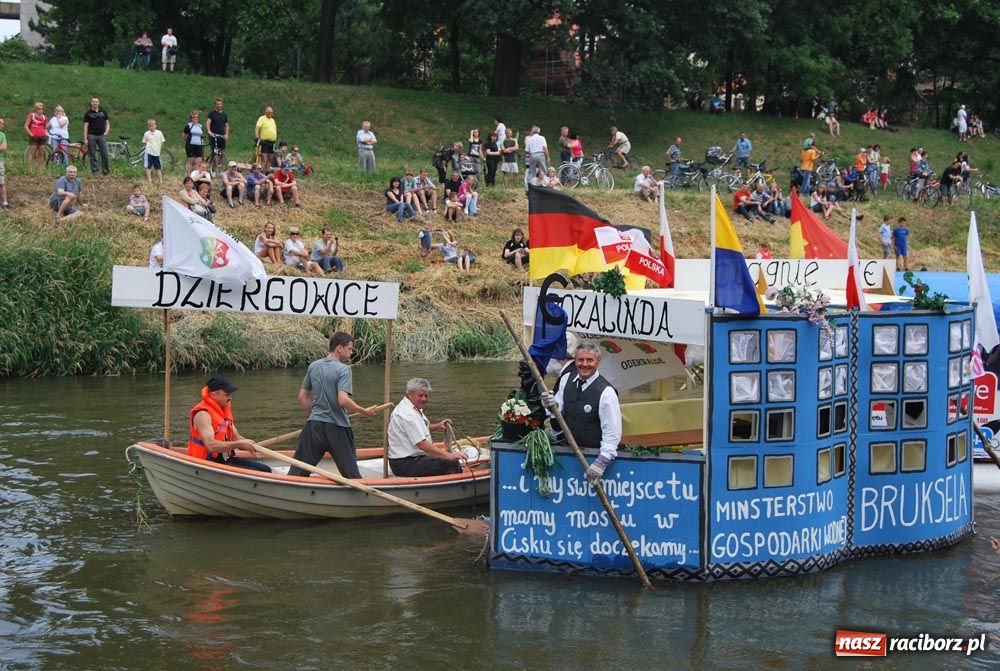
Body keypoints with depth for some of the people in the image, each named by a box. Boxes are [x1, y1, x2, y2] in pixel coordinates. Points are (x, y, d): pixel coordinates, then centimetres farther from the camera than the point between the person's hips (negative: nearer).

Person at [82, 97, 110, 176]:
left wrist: (106, 132, 0)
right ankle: (94, 170, 6)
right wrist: (85, 138, -6)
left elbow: (107, 123, 17)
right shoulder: (88, 113, 4)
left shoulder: (103, 112, 11)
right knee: (92, 155, 1)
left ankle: (106, 170, 3)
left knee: (105, 154, -5)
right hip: (91, 136, -1)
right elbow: (85, 126, 1)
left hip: (102, 135, 1)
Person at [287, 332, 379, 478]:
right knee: (351, 472, 6)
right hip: (337, 428, -5)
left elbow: (302, 397, 11)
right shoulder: (343, 369, -12)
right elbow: (343, 400, -23)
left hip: (314, 426, 5)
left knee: (298, 471, 9)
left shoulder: (313, 366, 7)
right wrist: (365, 412, -12)